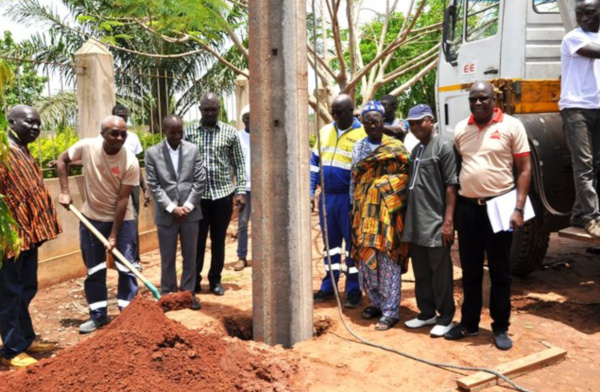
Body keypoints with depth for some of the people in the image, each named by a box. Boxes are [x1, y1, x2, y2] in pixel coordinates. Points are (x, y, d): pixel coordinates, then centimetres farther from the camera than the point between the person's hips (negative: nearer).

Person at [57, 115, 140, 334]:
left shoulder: (131, 162, -21)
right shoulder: (86, 147, -16)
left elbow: (122, 199, -19)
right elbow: (62, 160, 3)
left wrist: (114, 235, -17)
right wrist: (65, 191, -8)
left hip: (122, 219, -2)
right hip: (92, 218, 2)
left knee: (127, 268, -1)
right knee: (94, 270, 9)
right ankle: (98, 316, 22)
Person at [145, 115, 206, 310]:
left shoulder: (193, 149, 2)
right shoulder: (152, 153, -2)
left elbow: (200, 180, 0)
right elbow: (153, 185, -5)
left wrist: (188, 205, -8)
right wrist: (171, 208, -13)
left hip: (190, 212, 1)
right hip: (166, 214, -1)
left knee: (190, 257, 10)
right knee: (167, 258, 9)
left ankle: (188, 293, 24)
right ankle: (168, 294, 23)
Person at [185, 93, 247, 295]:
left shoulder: (230, 133, 3)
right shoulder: (189, 132, 3)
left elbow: (239, 165, 5)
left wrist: (241, 191, -2)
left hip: (223, 194, 0)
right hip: (198, 195, 0)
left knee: (218, 240, 10)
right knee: (197, 240, 6)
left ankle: (215, 280, 22)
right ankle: (194, 280, 19)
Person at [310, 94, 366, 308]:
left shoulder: (362, 134, -7)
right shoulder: (325, 131, 10)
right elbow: (314, 162, 13)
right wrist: (311, 190, 7)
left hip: (348, 198, -5)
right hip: (326, 196, 5)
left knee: (352, 244, 4)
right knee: (330, 242, 13)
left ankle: (354, 291, 15)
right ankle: (328, 287, 24)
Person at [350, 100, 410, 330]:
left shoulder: (396, 148, -2)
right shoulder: (358, 146, 14)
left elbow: (406, 177, -6)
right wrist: (354, 207, 14)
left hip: (386, 212, -5)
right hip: (364, 212, 5)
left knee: (387, 260, -3)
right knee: (365, 258, 8)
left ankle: (390, 311, 5)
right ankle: (377, 303, 25)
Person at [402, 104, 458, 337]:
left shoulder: (444, 146, -6)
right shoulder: (416, 149, 16)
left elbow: (451, 186, -12)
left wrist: (448, 221, -17)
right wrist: (408, 218, 16)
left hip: (435, 224, -7)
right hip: (415, 224, 7)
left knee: (440, 274, 3)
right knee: (421, 273, 14)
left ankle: (445, 318, 16)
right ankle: (426, 313, 27)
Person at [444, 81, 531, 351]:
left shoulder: (511, 126, -3)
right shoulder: (460, 129, 8)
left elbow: (524, 169, -4)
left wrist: (518, 208, -12)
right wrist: (451, 210, 6)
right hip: (467, 207, 4)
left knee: (500, 271, 7)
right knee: (470, 270, 13)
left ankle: (501, 328, 21)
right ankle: (469, 323, 26)